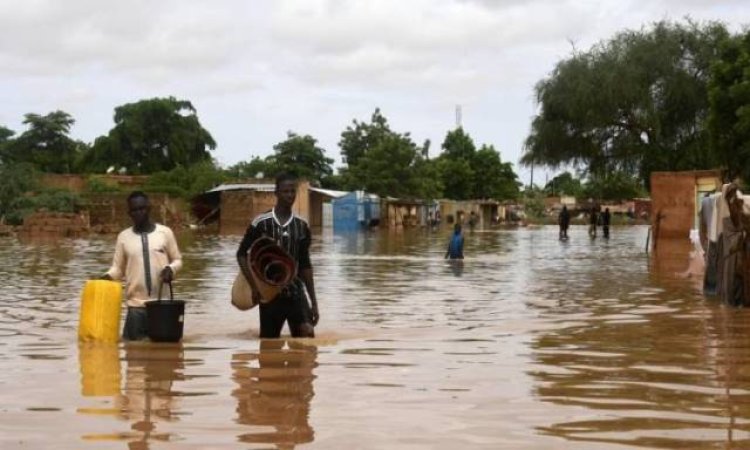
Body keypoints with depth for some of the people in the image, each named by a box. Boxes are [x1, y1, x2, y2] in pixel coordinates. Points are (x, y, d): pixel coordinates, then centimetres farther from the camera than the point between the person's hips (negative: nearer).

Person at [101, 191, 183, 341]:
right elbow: (118, 268, 8)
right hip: (136, 304, 1)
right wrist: (108, 277, -12)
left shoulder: (165, 232, 2)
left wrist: (170, 268, -12)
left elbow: (177, 260, 10)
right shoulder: (124, 237, 5)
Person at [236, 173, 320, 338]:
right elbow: (241, 253, 1)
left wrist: (314, 302, 8)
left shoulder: (302, 226, 5)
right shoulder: (261, 223, -6)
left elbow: (305, 265, 10)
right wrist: (254, 286, -9)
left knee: (308, 334, -17)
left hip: (296, 291, 2)